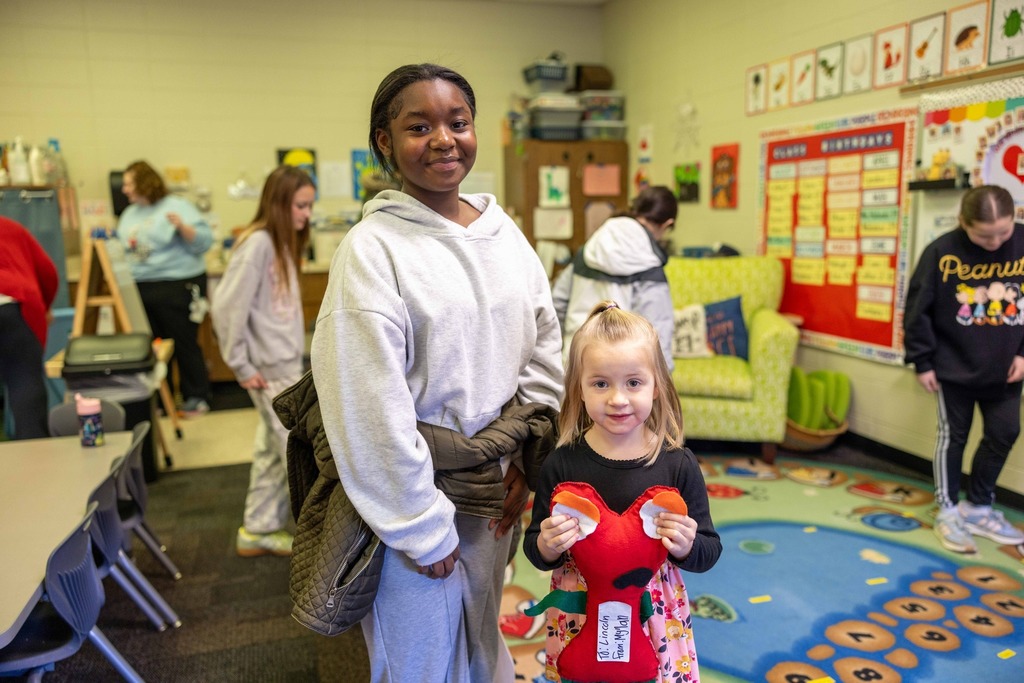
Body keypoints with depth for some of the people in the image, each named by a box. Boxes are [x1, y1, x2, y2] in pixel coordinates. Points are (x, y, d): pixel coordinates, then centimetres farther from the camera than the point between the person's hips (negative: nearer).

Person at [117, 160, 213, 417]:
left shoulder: (176, 206, -5)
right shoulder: (130, 214, 15)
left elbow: (204, 241, -13)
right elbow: (121, 246, 25)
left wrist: (182, 226, -28)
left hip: (177, 287, -7)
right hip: (140, 288, 7)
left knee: (184, 344, 0)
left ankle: (197, 398, 11)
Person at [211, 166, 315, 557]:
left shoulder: (282, 244, 11)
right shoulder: (257, 243, -17)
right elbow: (227, 308, -20)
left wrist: (294, 355, 11)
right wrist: (241, 366, -15)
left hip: (287, 365, 9)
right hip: (271, 370, -9)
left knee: (274, 450, 15)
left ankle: (259, 531, 28)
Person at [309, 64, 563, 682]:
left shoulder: (504, 232, 3)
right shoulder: (372, 248, -16)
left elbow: (545, 347, 7)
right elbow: (371, 410, -18)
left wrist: (527, 454, 0)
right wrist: (422, 529, -14)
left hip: (496, 492, 5)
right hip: (417, 499, -5)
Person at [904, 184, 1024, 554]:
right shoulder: (942, 252, -17)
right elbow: (918, 309, -11)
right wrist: (921, 361, -8)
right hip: (953, 366, -3)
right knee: (953, 436, 8)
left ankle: (979, 507, 30)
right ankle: (948, 511, 22)